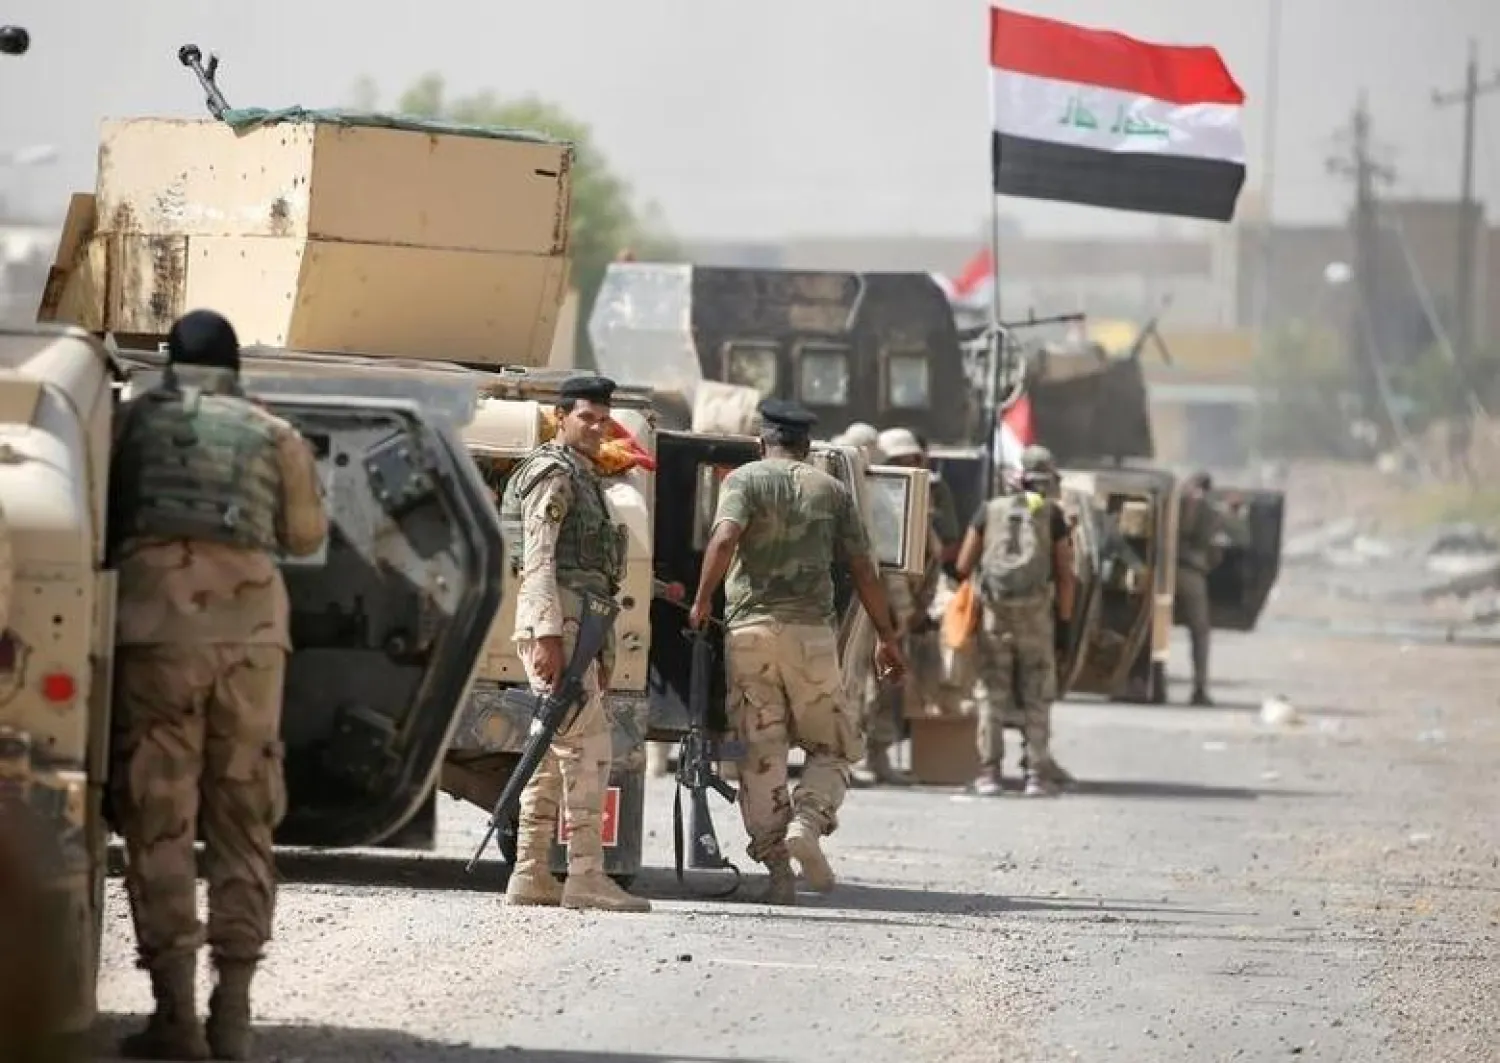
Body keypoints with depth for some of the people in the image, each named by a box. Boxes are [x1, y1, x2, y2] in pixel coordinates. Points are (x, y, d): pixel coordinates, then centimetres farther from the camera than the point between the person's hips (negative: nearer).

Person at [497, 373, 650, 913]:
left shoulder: (583, 480, 24)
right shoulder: (553, 474, -7)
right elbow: (539, 558, -16)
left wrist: (602, 651, 23)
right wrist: (547, 635, -24)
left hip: (576, 624, 10)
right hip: (554, 619, -10)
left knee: (554, 752, 9)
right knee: (587, 743, -14)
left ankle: (530, 875, 9)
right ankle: (585, 876, -17)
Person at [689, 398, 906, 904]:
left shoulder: (744, 479, 5)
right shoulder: (832, 490, 12)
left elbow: (724, 538, -14)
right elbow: (863, 570, 11)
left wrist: (702, 600, -6)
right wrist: (887, 638, 17)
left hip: (748, 629, -1)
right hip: (812, 633, 1)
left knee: (759, 754, 4)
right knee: (832, 747, 12)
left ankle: (777, 869, -1)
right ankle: (808, 822, -15)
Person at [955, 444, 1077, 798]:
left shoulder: (988, 511, 4)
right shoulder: (1052, 514, 1)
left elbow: (963, 565, 5)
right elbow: (1065, 573, 0)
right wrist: (1065, 620, 8)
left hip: (994, 615, 1)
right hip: (1036, 617, -1)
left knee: (992, 697, 6)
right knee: (1036, 699, 6)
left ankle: (989, 772, 3)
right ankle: (1037, 773, 3)